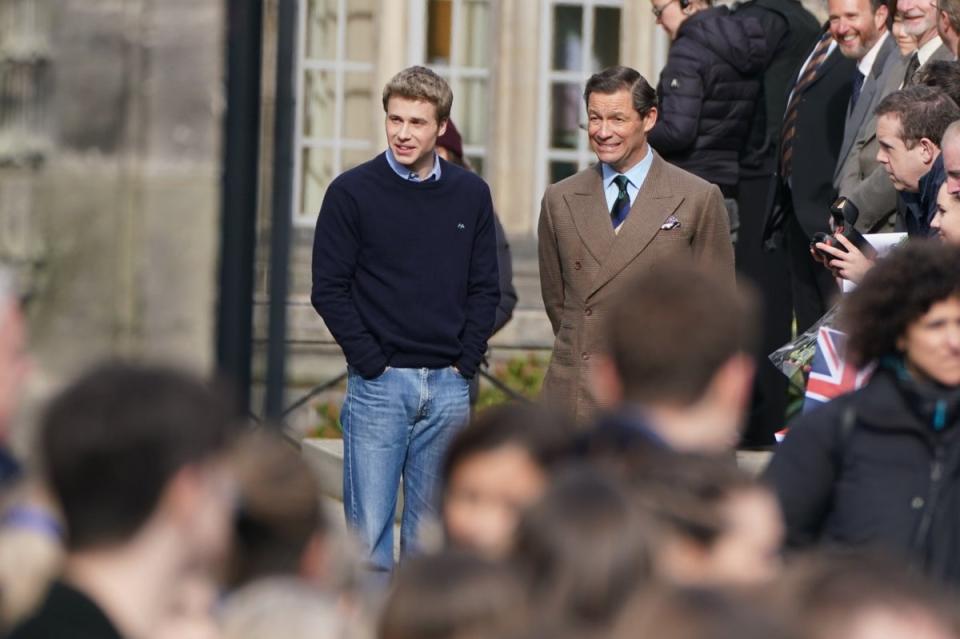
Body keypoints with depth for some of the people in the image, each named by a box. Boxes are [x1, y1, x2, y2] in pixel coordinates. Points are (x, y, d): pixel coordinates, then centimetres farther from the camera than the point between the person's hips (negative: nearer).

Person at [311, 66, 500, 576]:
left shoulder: (470, 195, 7)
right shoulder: (352, 192, -2)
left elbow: (485, 289, 11)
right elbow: (329, 289, -3)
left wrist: (465, 363, 1)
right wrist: (372, 362, -8)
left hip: (448, 386, 3)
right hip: (378, 384, -3)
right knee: (369, 528, -5)